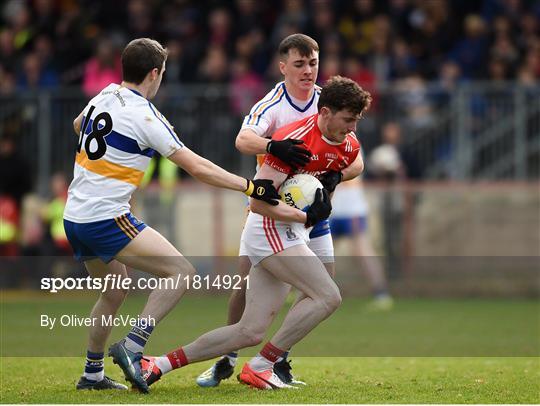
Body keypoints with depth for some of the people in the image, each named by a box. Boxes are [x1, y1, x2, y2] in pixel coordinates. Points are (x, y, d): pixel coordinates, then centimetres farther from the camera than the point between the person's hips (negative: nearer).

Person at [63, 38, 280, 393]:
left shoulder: (104, 97, 8)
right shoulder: (145, 117, -14)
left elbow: (78, 126, 32)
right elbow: (197, 167, -13)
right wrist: (251, 187, -9)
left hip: (74, 217, 9)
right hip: (107, 219, -9)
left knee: (115, 290, 26)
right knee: (182, 273, -10)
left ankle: (92, 373, 30)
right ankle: (132, 346, -18)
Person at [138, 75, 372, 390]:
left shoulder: (349, 146, 5)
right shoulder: (293, 139, -20)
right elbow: (259, 201, -22)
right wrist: (306, 216, -19)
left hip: (292, 234, 8)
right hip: (270, 228, -8)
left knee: (251, 332, 3)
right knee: (328, 296, -21)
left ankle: (161, 364, 9)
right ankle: (260, 367, -13)